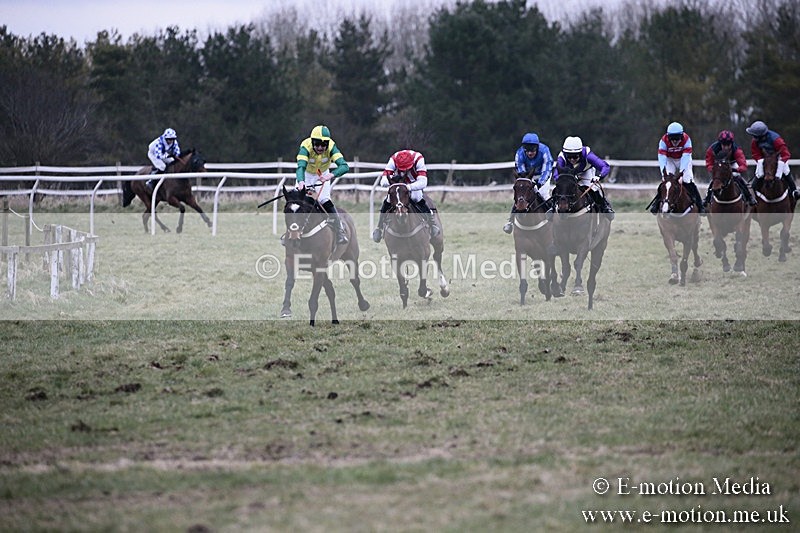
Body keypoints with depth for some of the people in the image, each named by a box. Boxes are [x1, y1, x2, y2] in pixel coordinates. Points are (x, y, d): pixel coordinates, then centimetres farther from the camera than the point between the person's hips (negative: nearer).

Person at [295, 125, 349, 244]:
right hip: (306, 174, 0)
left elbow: (344, 166, -41)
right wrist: (301, 181, -70)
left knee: (324, 200, -18)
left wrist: (331, 175, -61)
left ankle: (340, 230, -7)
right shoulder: (306, 147, -35)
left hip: (323, 175, 0)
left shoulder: (331, 147, -32)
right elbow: (301, 166, -49)